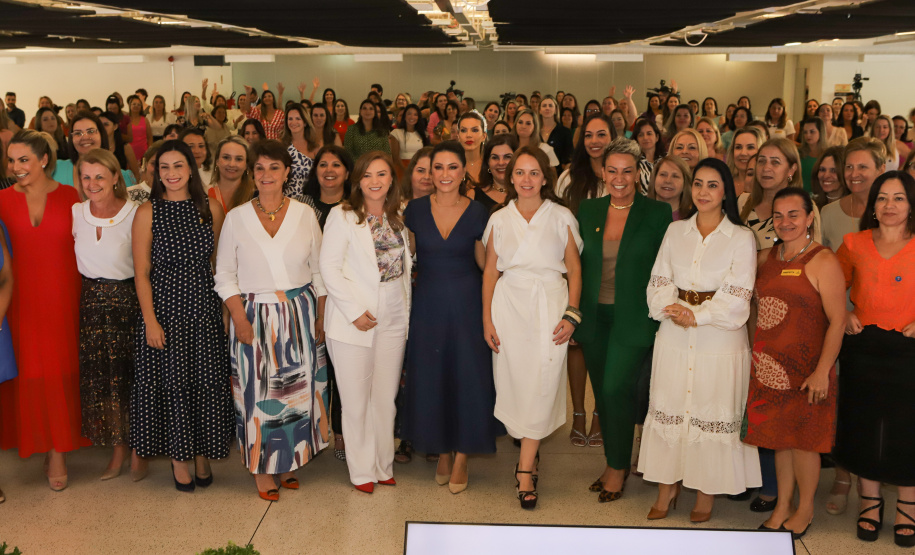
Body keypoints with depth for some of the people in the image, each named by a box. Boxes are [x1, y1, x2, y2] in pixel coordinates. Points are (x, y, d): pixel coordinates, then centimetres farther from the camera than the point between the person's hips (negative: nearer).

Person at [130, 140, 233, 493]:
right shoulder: (147, 212, -4)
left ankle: (202, 455, 22)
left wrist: (225, 304, 3)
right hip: (165, 307, -2)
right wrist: (150, 320, -10)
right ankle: (178, 458, 19)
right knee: (172, 382, 3)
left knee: (207, 382, 5)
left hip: (204, 306, 2)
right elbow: (142, 273, -4)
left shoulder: (210, 208, 3)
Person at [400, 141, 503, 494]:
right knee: (430, 377, 7)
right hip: (428, 303, 1)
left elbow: (485, 262, 5)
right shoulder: (416, 210, -1)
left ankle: (462, 456, 17)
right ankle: (442, 450, 26)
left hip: (466, 303, -1)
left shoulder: (476, 213, -4)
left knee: (467, 377, 1)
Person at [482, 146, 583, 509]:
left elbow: (574, 269, 5)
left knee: (541, 386, -6)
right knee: (512, 381, 2)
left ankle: (525, 472, -1)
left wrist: (571, 315, -5)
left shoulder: (561, 217, 6)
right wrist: (487, 319, 2)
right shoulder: (499, 219, 10)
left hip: (549, 307, -2)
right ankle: (530, 454, 22)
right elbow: (490, 271, 9)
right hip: (509, 305, 2)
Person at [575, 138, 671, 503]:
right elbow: (579, 266, 11)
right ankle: (613, 464, 25)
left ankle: (618, 467, 9)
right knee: (602, 392, 10)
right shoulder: (588, 210, 7)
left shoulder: (658, 213, -4)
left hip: (633, 318, -4)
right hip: (595, 317, 4)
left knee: (617, 388, -10)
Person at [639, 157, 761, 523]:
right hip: (674, 337, 3)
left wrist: (696, 315, -15)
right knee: (670, 405, 5)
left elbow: (737, 296, -8)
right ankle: (668, 485, 16)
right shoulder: (675, 232, 11)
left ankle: (706, 492, 14)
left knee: (712, 408, 1)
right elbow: (660, 281, 6)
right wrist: (673, 309, -12)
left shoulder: (741, 238, -1)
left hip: (720, 338, -3)